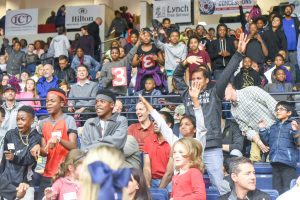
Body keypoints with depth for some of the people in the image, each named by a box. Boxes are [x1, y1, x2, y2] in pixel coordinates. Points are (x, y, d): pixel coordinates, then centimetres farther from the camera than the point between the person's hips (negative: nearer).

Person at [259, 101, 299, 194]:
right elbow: (267, 141, 19)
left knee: (288, 190, -3)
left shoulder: (292, 125, -3)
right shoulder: (273, 127, 15)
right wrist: (262, 130, 9)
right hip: (275, 162, 6)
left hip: (288, 162, -6)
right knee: (276, 189, 14)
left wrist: (295, 131, -26)